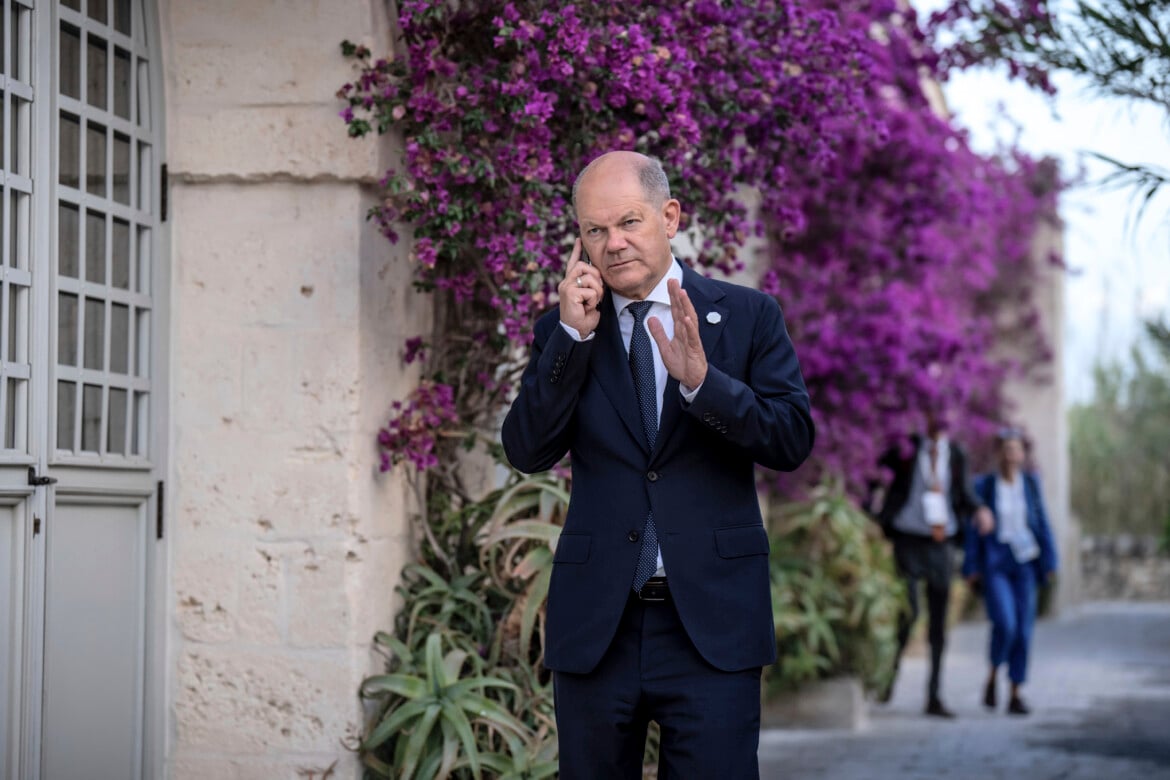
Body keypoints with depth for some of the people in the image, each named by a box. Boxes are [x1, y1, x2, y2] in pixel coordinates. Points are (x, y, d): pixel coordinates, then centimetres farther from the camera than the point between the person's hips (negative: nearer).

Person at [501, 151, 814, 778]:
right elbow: (527, 451, -2)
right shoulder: (563, 332, 8)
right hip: (595, 626, 2)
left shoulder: (748, 316, 3)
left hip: (711, 618, -2)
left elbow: (794, 440, -5)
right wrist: (573, 334, -11)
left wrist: (701, 378, -21)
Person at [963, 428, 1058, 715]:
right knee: (1005, 623, -20)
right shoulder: (984, 485, -2)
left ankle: (1015, 696, 8)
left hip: (1024, 562, 3)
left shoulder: (1031, 482, 4)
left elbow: (1041, 523, 5)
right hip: (994, 562, -3)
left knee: (1023, 629, -2)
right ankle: (992, 678, 5)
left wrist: (1048, 561, -1)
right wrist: (971, 569, -5)